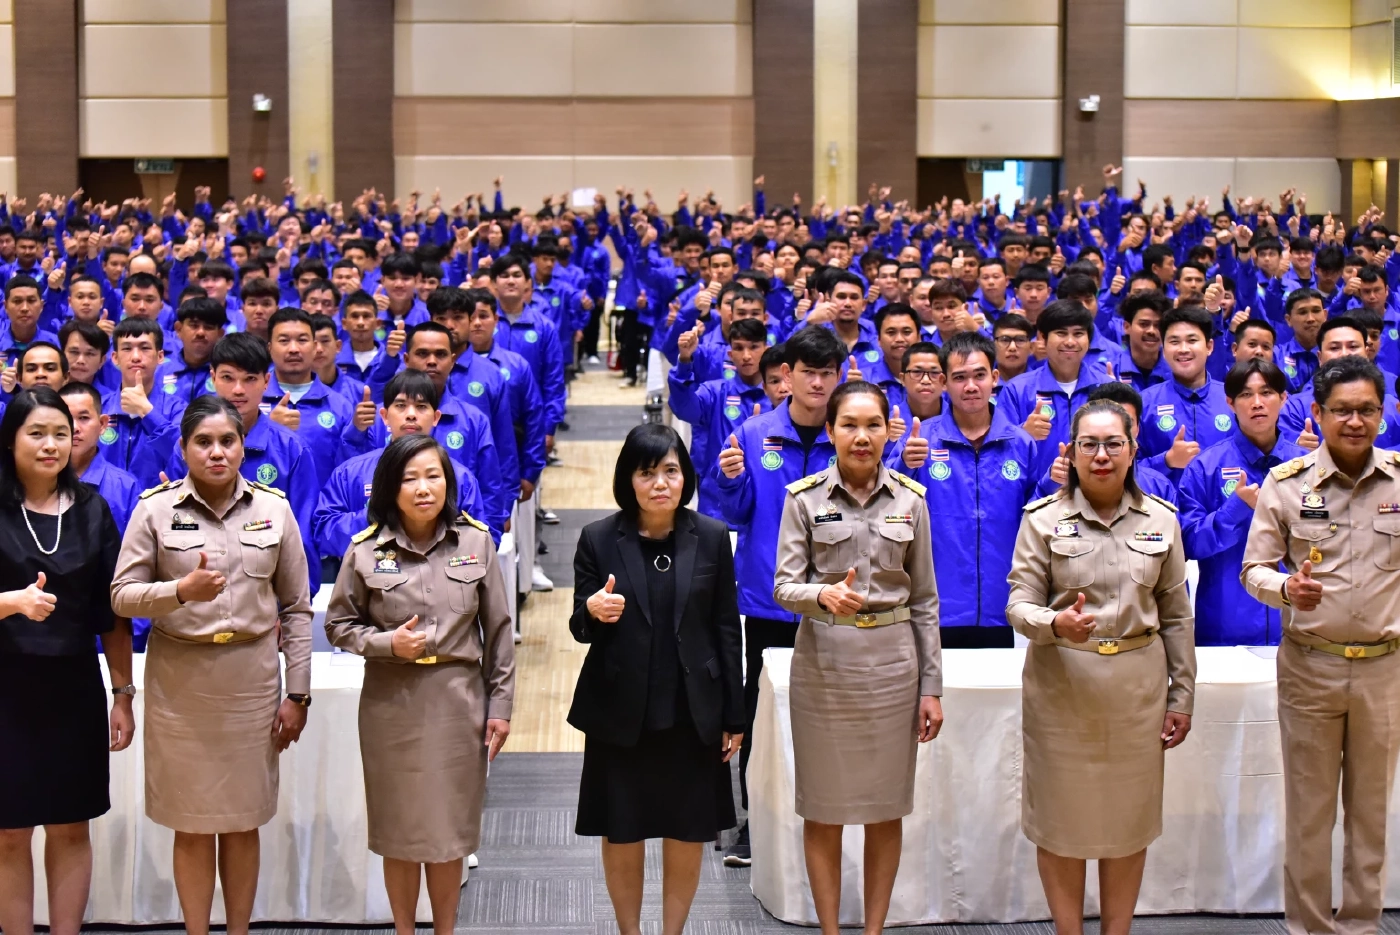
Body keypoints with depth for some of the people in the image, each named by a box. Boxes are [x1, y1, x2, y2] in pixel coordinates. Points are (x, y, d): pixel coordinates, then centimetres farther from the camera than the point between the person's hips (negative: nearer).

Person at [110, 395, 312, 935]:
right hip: (179, 680, -1)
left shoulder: (273, 508, 2)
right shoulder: (155, 508, -3)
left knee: (244, 820, 9)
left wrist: (298, 693, 3)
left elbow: (297, 607, 5)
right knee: (192, 822, 5)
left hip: (252, 680, 1)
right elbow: (122, 596, -5)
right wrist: (181, 590, -23)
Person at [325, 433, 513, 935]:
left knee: (449, 829, 8)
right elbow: (338, 625, 4)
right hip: (391, 704, 0)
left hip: (457, 702, 0)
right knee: (399, 832, 8)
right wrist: (387, 643, -13)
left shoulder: (476, 542, -3)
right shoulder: (365, 549, -4)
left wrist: (501, 705, 2)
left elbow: (498, 630, 2)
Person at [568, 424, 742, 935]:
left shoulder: (712, 537, -2)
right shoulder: (599, 539, -5)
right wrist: (593, 612, -26)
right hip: (620, 711, -1)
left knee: (689, 833, 8)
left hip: (692, 712, 1)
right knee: (622, 834, 9)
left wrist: (733, 716, 2)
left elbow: (727, 629, 2)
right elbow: (580, 628, -1)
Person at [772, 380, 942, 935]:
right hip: (824, 660, -1)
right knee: (824, 808, 5)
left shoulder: (910, 499, 3)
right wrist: (824, 595, -29)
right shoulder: (804, 498, -3)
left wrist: (931, 686, 4)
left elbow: (924, 598, 6)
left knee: (886, 807, 8)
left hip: (892, 660, 2)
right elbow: (783, 586, -6)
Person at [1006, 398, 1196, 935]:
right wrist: (1056, 623, -29)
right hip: (1062, 685, -2)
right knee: (1062, 817, 6)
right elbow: (1019, 604, -7)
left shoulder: (1161, 520, 4)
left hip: (1138, 686, 2)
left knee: (1129, 817, 9)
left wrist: (1182, 695, 8)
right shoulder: (1042, 520, -4)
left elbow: (1176, 615, 8)